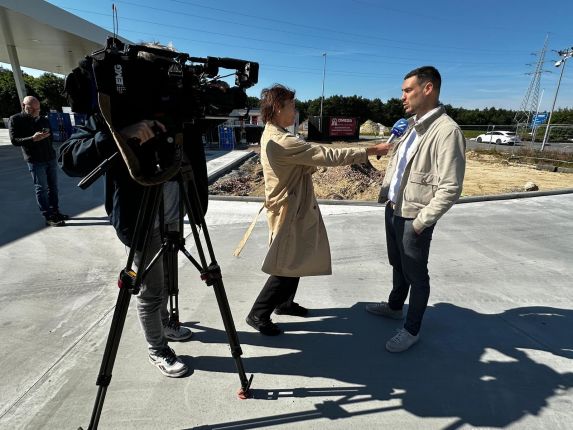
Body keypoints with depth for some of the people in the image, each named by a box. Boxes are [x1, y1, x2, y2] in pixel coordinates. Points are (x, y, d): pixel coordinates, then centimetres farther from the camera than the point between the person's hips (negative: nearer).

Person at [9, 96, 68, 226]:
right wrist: (33, 139, -23)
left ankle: (55, 212, 22)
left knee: (53, 186, 11)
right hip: (35, 161, -5)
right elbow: (14, 141, -10)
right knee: (42, 188, -4)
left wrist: (47, 135, 5)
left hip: (51, 158, 5)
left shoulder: (43, 120, 13)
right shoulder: (15, 120, -2)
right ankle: (48, 217, -1)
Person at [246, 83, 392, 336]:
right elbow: (329, 156, -24)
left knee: (297, 260, 19)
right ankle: (258, 314, 16)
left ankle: (285, 303, 37)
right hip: (290, 212, -10)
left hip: (295, 208, 10)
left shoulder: (273, 136, 9)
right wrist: (372, 151, -17)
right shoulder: (282, 141, -25)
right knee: (287, 266, 1)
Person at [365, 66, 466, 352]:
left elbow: (450, 189, -21)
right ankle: (394, 306, 45)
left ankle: (412, 330, 27)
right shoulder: (412, 125, 9)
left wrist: (420, 222, -18)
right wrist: (385, 192, 9)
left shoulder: (447, 131, -18)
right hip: (393, 210, 8)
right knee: (397, 264, 23)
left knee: (416, 275, 8)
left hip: (414, 218, -8)